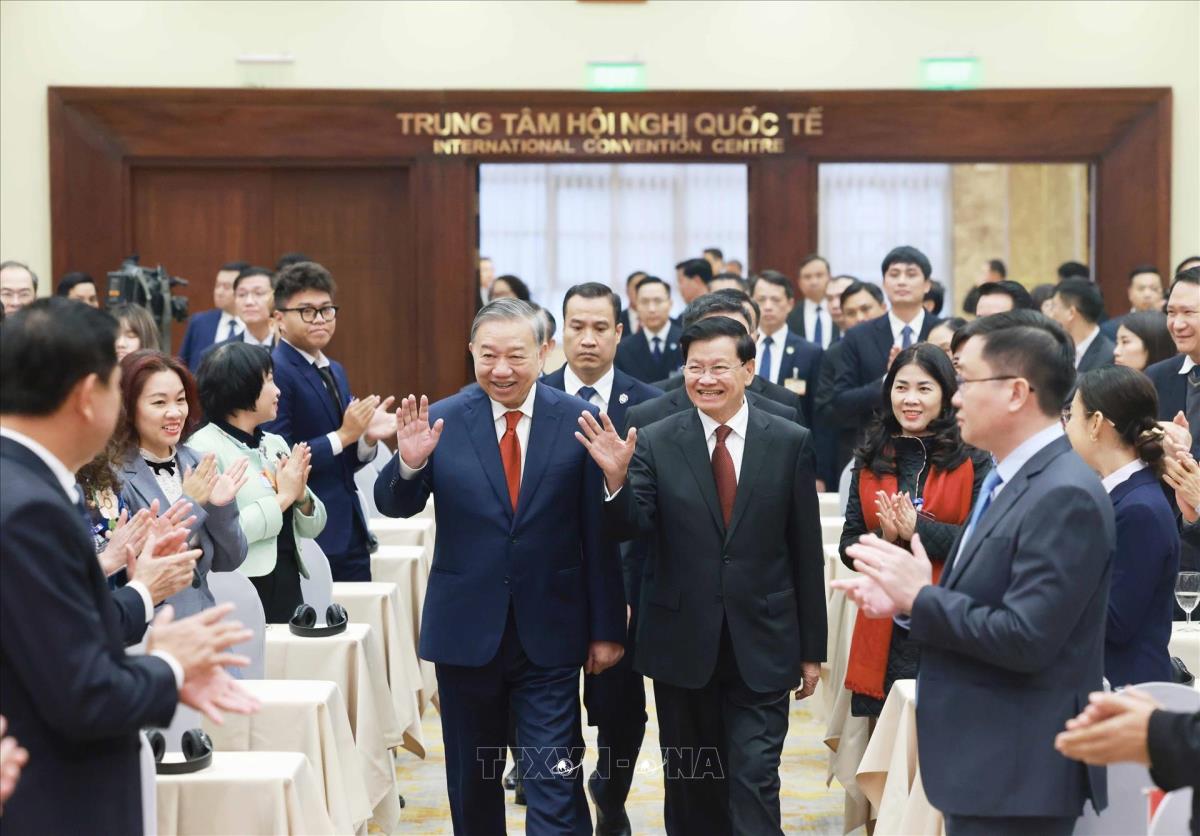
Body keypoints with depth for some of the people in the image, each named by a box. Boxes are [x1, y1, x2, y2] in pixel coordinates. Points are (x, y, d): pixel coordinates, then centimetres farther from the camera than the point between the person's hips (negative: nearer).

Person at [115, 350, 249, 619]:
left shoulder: (197, 463, 5)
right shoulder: (113, 474, -12)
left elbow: (227, 562, 8)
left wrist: (222, 507, -9)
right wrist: (189, 503, -16)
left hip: (201, 619, 4)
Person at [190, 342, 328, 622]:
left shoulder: (275, 444, 13)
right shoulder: (204, 447, -8)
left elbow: (313, 527, 15)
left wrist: (301, 495, -5)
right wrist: (282, 498, -13)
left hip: (289, 587, 7)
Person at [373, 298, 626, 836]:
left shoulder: (578, 421, -4)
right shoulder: (442, 420, -3)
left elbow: (601, 535, -2)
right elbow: (394, 506, -4)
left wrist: (607, 629, 0)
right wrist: (409, 464, -25)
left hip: (549, 634, -2)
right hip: (466, 630, 2)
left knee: (555, 786, -3)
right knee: (471, 781, 15)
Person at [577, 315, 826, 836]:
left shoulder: (791, 443, -1)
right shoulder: (656, 442, -1)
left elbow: (807, 553, 2)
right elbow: (632, 528, -8)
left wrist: (812, 650, 4)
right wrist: (617, 479, -28)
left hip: (762, 647, -1)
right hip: (683, 644, 1)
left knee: (754, 783, -5)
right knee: (690, 787, 13)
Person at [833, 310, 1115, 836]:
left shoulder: (1065, 497, -20)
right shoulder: (1008, 480, 12)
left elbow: (1025, 638, -25)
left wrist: (920, 598, -15)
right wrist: (906, 599, 1)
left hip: (1017, 774, -10)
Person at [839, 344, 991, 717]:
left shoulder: (973, 459, 0)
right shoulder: (871, 460, 12)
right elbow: (847, 546, 10)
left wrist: (918, 528, -17)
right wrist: (883, 537, -10)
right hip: (884, 631, 3)